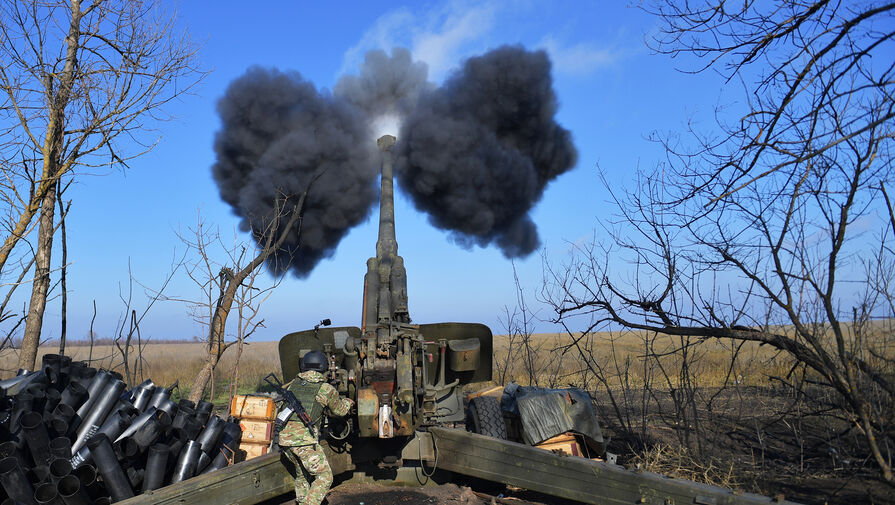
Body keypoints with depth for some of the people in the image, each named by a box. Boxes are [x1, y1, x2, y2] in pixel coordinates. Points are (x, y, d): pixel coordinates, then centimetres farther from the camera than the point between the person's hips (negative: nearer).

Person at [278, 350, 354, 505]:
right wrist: (347, 402, 37)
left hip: (284, 437, 6)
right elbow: (340, 410, 16)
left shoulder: (293, 384, 13)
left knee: (301, 473, 27)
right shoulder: (326, 388, 1)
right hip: (305, 439, -6)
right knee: (324, 477, 4)